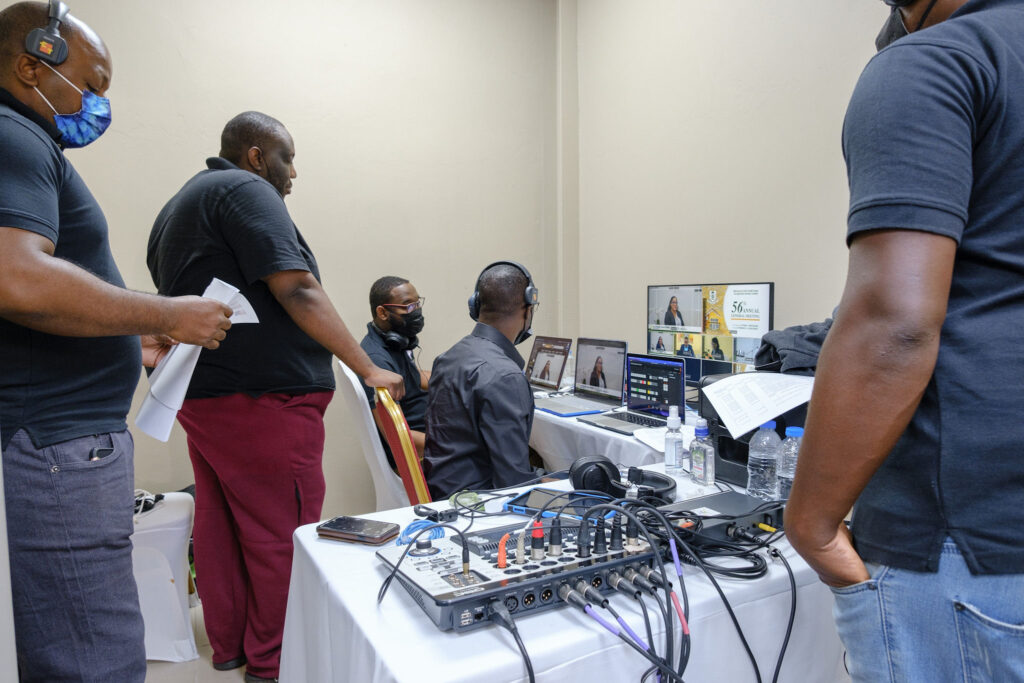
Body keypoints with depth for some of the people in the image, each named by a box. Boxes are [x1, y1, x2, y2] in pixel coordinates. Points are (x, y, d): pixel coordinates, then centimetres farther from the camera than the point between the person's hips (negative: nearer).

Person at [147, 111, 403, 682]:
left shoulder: (178, 206, 23)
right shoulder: (246, 191, -9)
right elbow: (296, 291, -20)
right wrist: (368, 368, -19)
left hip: (201, 395, 10)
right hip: (263, 398, -10)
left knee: (220, 525, 16)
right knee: (280, 534, 1)